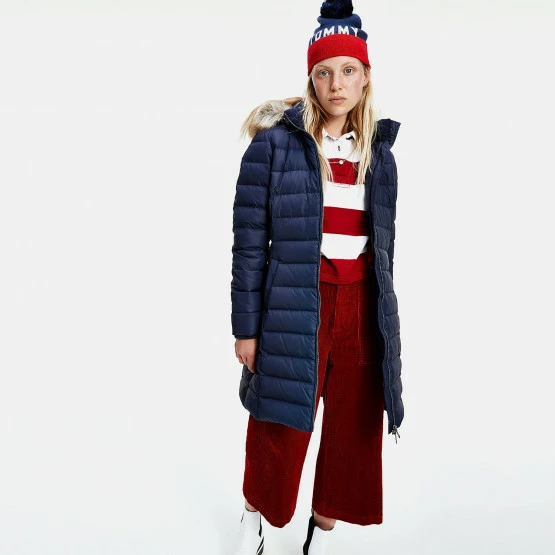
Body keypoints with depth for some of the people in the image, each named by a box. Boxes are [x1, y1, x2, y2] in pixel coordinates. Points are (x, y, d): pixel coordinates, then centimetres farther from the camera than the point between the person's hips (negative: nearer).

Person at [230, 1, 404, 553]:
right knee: (279, 435, 8)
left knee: (354, 435, 11)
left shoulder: (378, 153, 9)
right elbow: (249, 243, -6)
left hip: (362, 310, 5)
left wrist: (384, 316, 15)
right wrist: (245, 327, -6)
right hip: (295, 308, -4)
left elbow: (383, 244, 14)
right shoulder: (275, 144, -5)